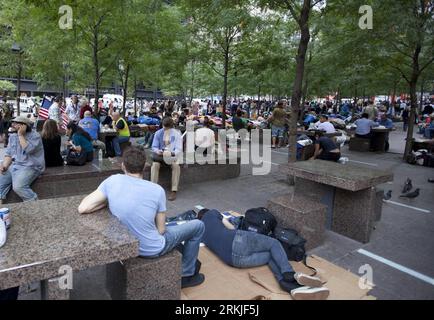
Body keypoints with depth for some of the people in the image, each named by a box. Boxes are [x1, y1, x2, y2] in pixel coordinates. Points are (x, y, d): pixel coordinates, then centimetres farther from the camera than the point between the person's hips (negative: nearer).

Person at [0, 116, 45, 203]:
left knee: (18, 187, -28)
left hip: (30, 167, -8)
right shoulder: (12, 136, 14)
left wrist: (21, 135, -18)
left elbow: (28, 150, -24)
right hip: (14, 165, 8)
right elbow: (8, 154, 15)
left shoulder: (35, 136, -8)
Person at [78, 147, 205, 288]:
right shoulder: (157, 190, -19)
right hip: (153, 249, -5)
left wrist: (108, 201, 1)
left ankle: (187, 258, 43)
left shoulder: (112, 181, -13)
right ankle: (186, 275, 25)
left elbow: (83, 208, -13)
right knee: (198, 225, 14)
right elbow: (161, 230, -12)